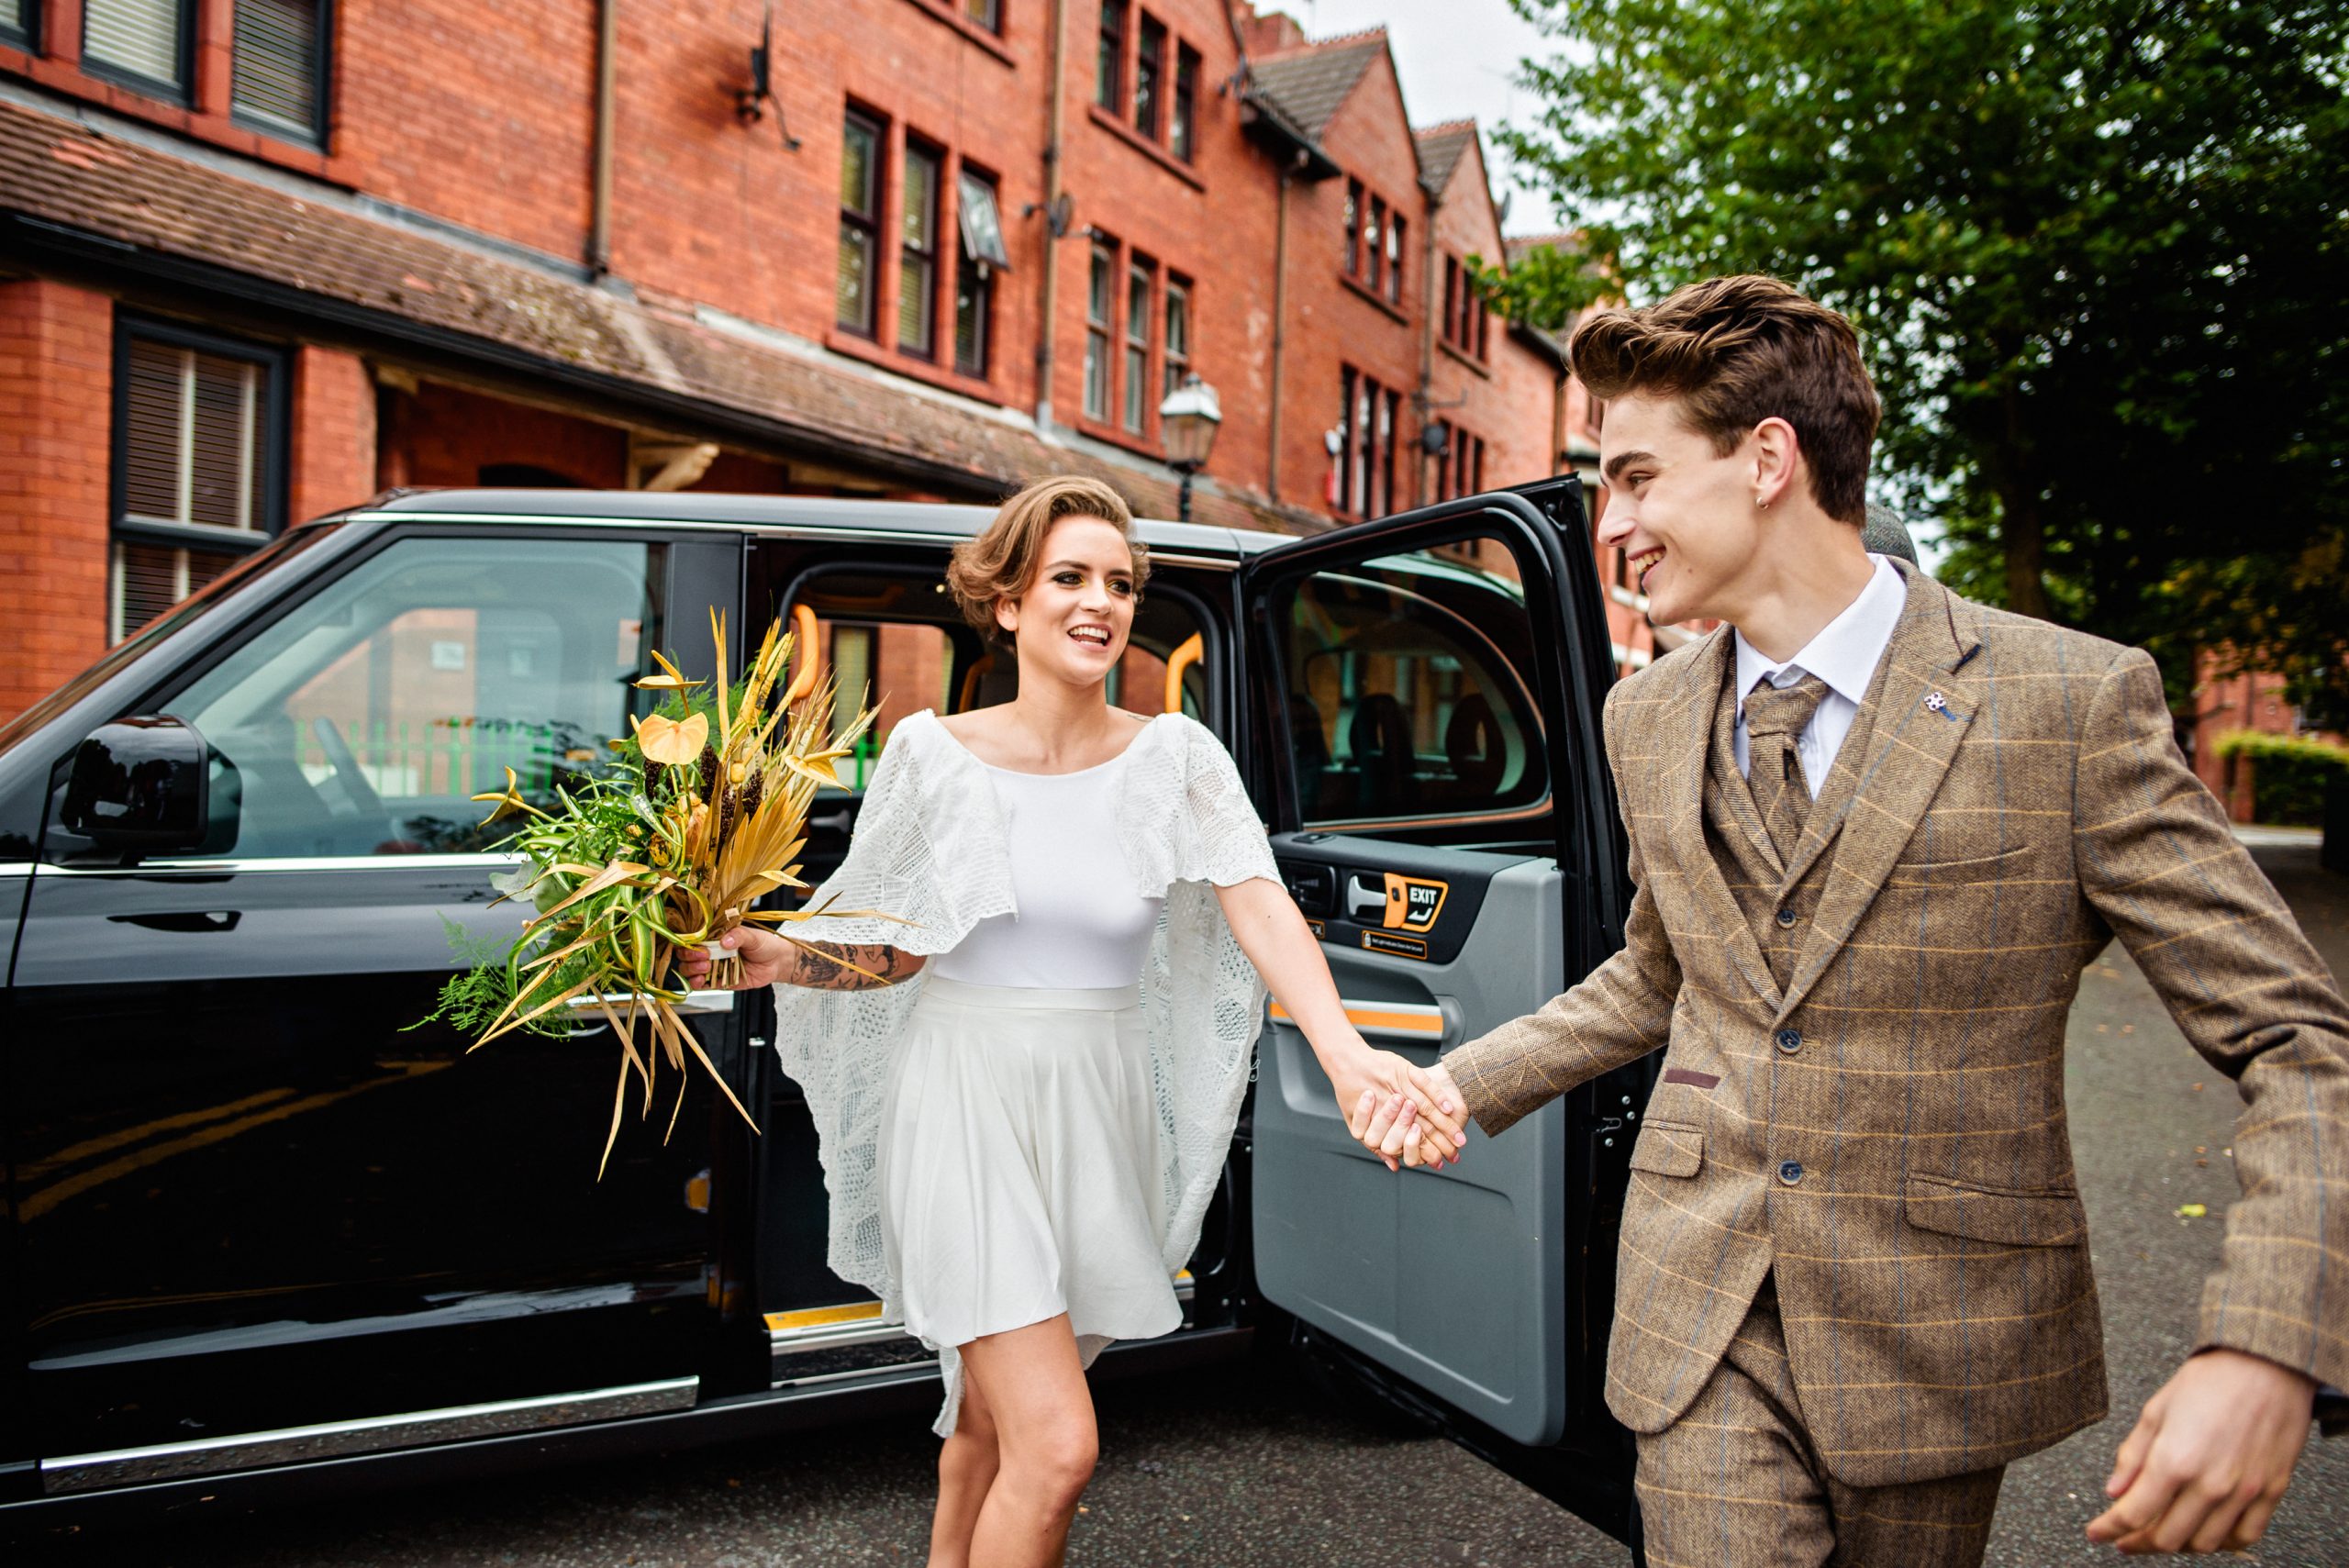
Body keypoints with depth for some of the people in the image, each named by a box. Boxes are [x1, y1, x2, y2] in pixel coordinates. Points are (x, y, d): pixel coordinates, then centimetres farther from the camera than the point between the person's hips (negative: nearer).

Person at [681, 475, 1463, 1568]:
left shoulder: (1173, 757, -1)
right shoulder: (938, 753, -3)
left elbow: (1259, 903, -15)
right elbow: (901, 952, 4)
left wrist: (1342, 1050, -31)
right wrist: (778, 960, -14)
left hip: (1098, 1115, 3)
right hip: (971, 1108, -3)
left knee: (993, 1415, 18)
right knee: (1057, 1447, -11)